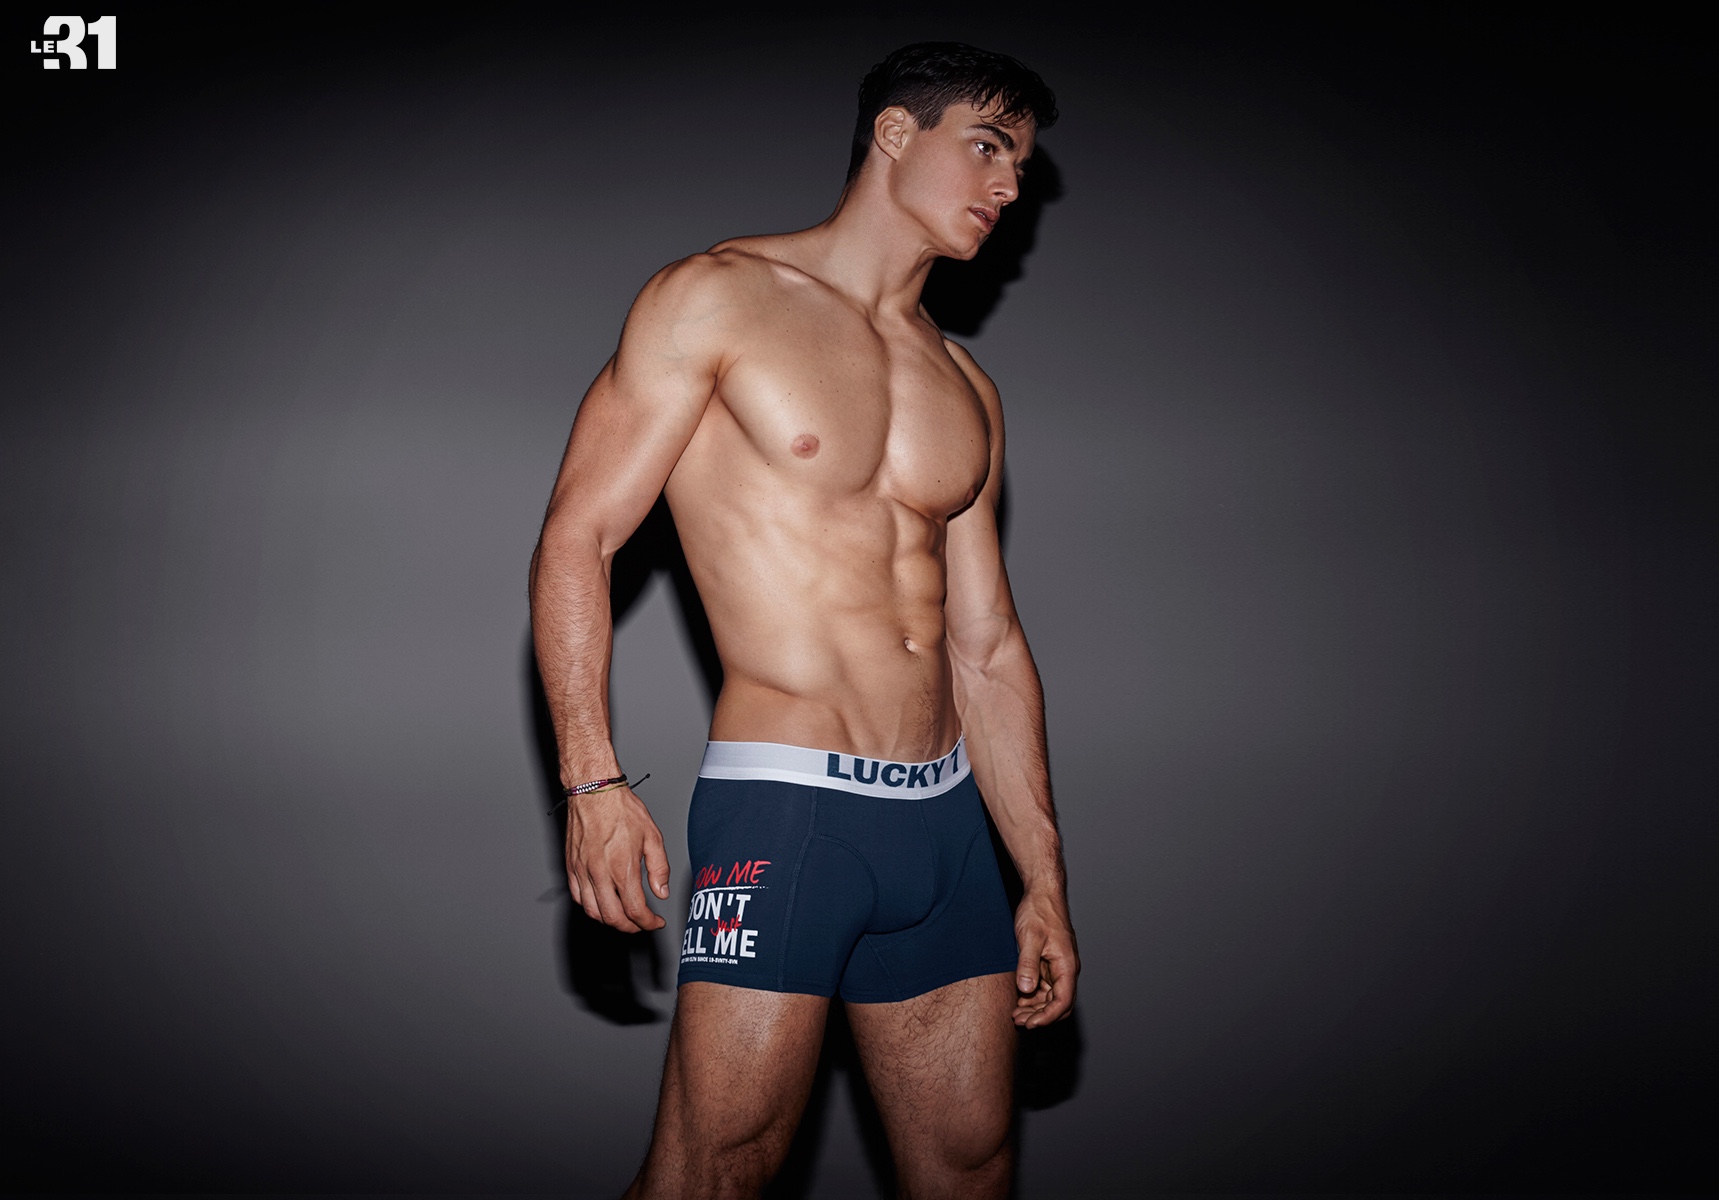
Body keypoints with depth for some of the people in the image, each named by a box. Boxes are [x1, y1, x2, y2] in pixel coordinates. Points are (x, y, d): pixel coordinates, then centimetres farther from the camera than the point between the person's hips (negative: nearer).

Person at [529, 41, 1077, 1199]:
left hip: (946, 820, 6)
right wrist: (592, 780, -15)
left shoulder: (967, 391, 17)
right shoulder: (718, 300, 0)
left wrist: (1046, 881, 16)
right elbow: (577, 539, -4)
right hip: (783, 804, -6)